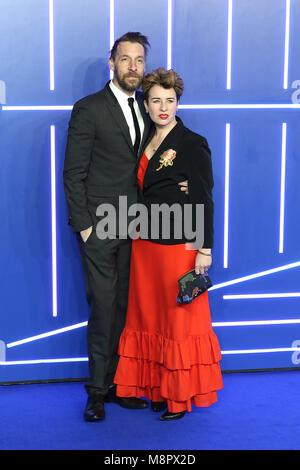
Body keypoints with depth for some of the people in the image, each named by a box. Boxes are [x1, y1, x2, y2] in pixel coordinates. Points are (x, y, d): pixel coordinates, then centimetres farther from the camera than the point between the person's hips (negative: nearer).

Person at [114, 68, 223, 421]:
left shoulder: (193, 145, -8)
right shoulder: (146, 143, 11)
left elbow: (204, 200, -10)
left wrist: (205, 249, -13)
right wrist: (138, 231, 7)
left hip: (179, 245, -7)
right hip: (145, 243, 7)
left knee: (179, 317, 1)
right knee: (150, 316, 10)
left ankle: (183, 396, 12)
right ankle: (161, 389, 21)